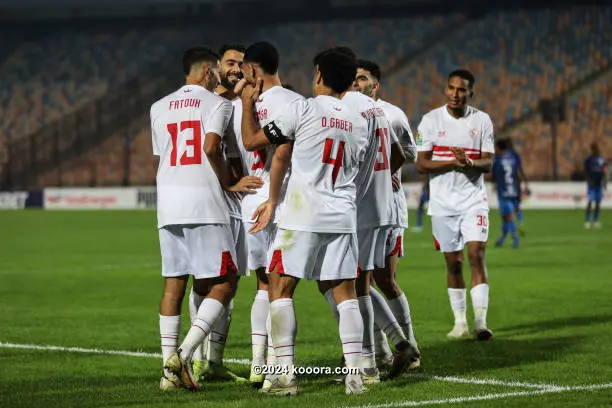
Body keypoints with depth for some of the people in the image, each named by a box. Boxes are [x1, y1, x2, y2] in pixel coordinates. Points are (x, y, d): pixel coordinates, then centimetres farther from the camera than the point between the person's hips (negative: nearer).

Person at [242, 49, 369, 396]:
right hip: (343, 216, 4)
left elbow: (253, 139, -1)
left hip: (303, 216, -4)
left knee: (281, 288, 3)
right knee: (345, 292, 8)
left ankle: (285, 374, -4)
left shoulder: (302, 109, -5)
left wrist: (248, 104, 17)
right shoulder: (359, 123, 13)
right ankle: (355, 373, 0)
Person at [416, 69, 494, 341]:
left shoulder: (482, 120, 2)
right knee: (453, 262, 5)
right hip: (443, 202, 0)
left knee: (476, 254, -13)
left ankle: (480, 322, -14)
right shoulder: (431, 121, 0)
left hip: (473, 199, 0)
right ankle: (460, 323, 16)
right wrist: (454, 162, -19)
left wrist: (469, 162, -24)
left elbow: (488, 163, -2)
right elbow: (422, 163, -5)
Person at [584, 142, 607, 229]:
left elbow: (604, 172, 12)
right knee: (590, 202, -10)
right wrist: (589, 181, -14)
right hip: (592, 184, -4)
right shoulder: (588, 159, -3)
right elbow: (586, 172, -2)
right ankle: (588, 221, -7)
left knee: (598, 203, 5)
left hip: (599, 184, 4)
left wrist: (603, 181, 0)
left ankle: (596, 221, 12)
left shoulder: (602, 159, 8)